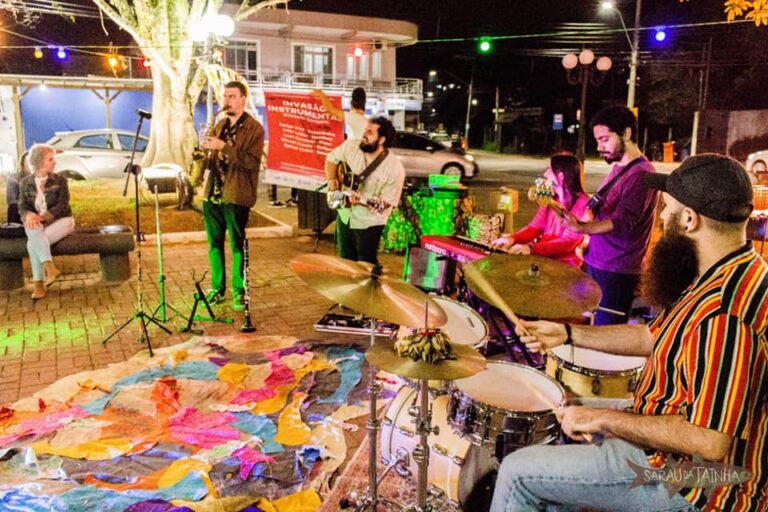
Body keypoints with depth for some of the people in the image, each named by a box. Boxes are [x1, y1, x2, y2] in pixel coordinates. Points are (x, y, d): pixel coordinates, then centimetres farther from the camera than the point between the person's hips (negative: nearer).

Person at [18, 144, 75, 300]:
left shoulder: (60, 180, 0)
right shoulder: (25, 182, 8)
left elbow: (62, 205, -10)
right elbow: (22, 206, 2)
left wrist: (42, 217, -24)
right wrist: (29, 215, -23)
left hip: (60, 220, -2)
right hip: (36, 222, 2)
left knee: (33, 242, -28)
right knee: (35, 234, -34)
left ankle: (39, 284, -26)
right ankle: (50, 268, -42)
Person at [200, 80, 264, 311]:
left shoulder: (254, 128, -6)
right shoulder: (220, 125, 15)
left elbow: (252, 161, -18)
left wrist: (223, 147, -23)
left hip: (236, 196, -6)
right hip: (212, 193, 6)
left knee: (238, 245, 2)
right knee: (214, 243, 11)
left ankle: (239, 291, 14)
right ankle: (217, 287, 23)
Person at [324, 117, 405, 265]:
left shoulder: (395, 168, -24)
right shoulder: (351, 146, -10)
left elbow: (387, 201, -21)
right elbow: (331, 158, 8)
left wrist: (362, 200, -34)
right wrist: (331, 179, -8)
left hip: (369, 222, -5)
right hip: (345, 215, 5)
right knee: (345, 260, 19)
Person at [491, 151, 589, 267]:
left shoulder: (582, 204, -13)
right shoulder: (550, 198, 10)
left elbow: (568, 242, -20)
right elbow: (535, 227, 10)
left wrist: (532, 249, -32)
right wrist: (512, 239, -11)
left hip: (565, 263, -7)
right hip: (542, 257, 7)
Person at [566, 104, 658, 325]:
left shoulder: (641, 174, -17)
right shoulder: (618, 168, 13)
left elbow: (622, 222, -26)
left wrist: (581, 228, -39)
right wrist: (588, 243, 20)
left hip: (617, 272, -9)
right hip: (596, 263, 9)